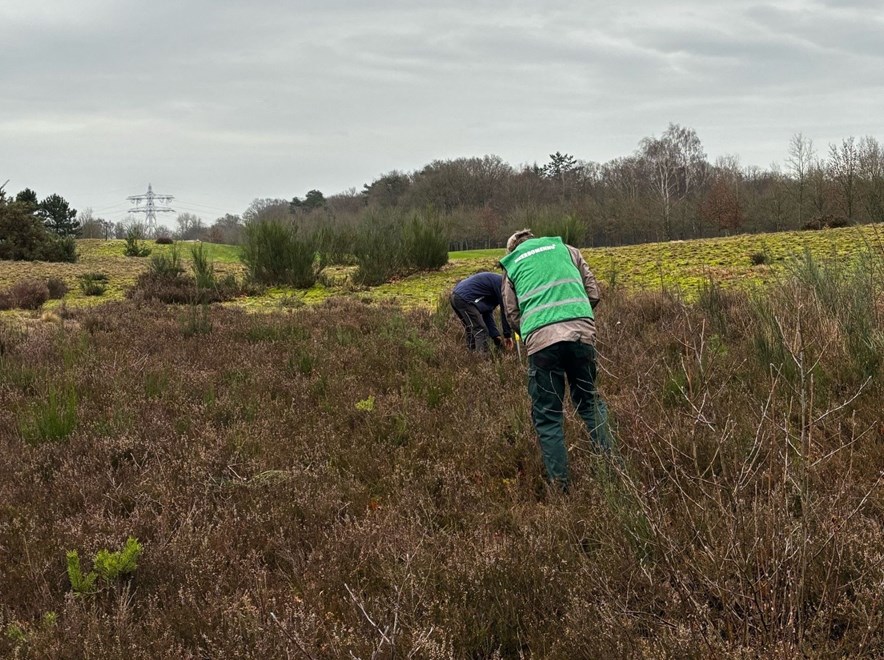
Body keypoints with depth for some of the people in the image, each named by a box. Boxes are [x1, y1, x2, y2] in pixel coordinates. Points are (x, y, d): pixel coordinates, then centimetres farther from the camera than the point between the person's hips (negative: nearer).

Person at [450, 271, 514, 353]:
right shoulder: (502, 283, -2)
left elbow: (487, 313, 24)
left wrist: (496, 337, 17)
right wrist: (508, 335, 3)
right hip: (464, 298, -10)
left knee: (472, 332, 20)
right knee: (481, 332, -7)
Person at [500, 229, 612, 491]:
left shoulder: (512, 266, 23)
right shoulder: (565, 249, 24)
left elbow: (512, 316, 18)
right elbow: (593, 291, 19)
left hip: (541, 338, -1)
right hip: (582, 331, 1)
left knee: (548, 415, 7)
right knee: (589, 402, 17)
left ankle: (559, 483, 5)